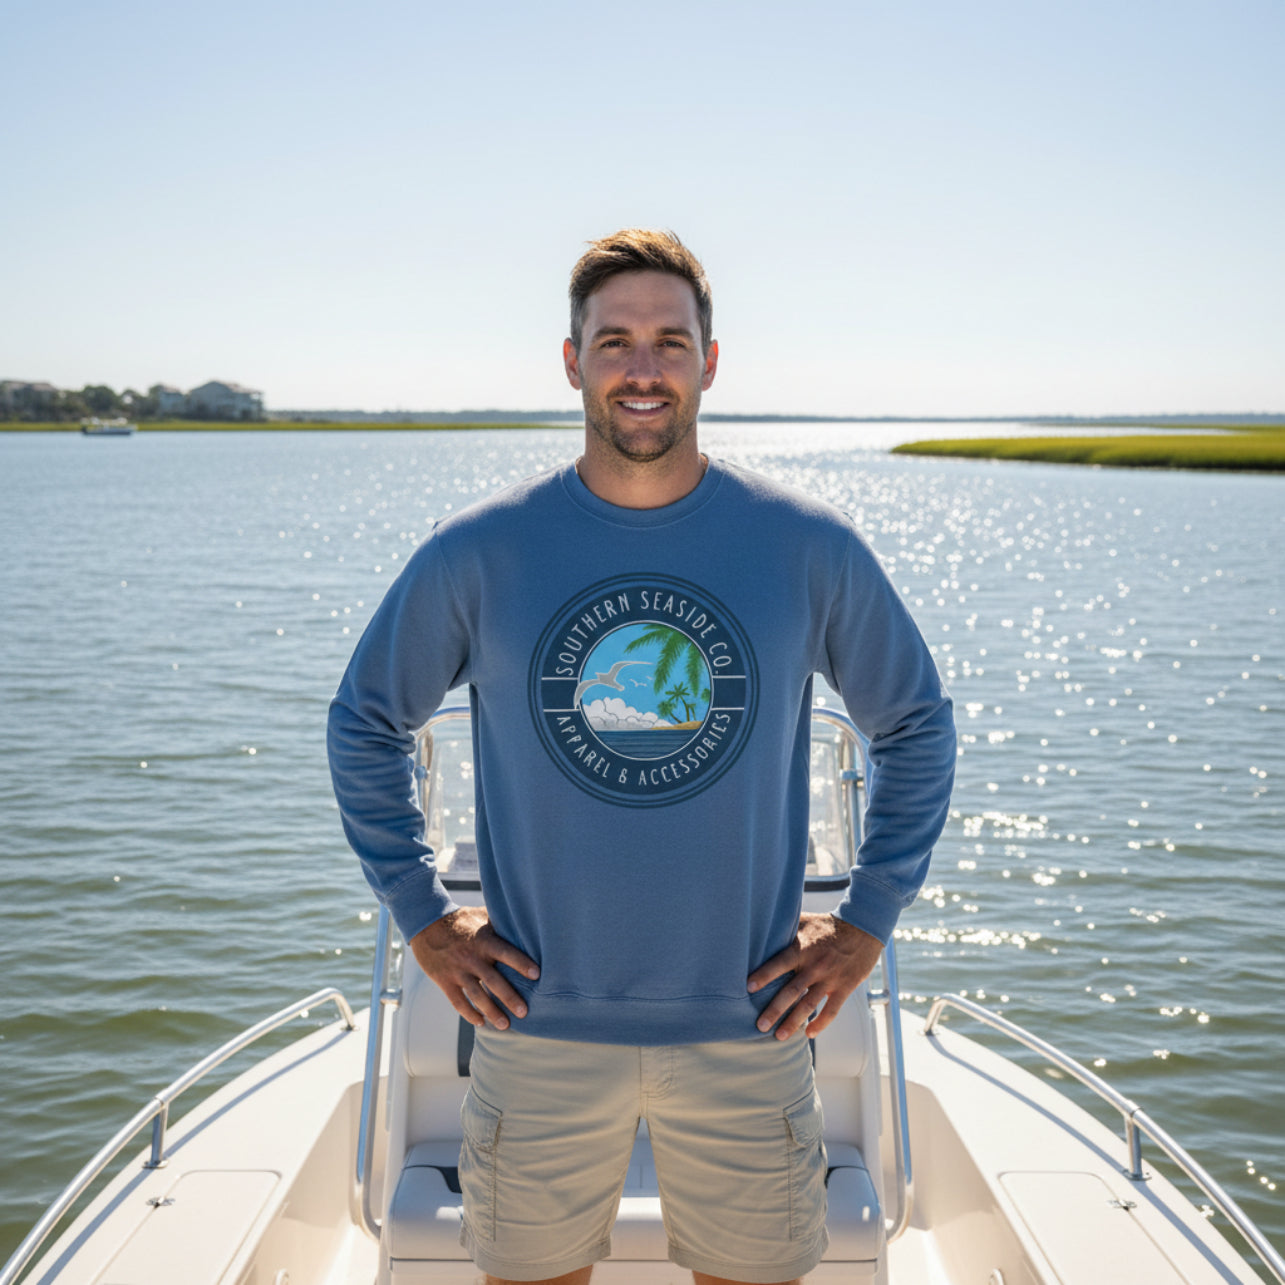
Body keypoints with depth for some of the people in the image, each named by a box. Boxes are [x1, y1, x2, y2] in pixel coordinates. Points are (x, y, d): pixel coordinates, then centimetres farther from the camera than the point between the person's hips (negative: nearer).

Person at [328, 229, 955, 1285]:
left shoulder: (810, 549, -4)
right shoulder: (478, 554, -5)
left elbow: (919, 728, 8)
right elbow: (365, 724, 9)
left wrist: (868, 922, 3)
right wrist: (422, 917, 3)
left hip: (747, 1025, 1)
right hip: (540, 1028, 0)